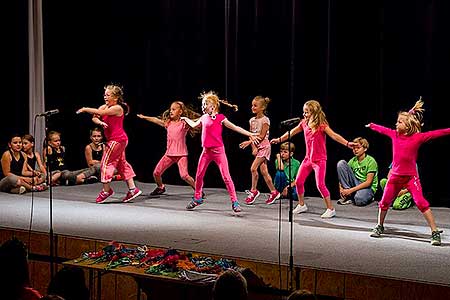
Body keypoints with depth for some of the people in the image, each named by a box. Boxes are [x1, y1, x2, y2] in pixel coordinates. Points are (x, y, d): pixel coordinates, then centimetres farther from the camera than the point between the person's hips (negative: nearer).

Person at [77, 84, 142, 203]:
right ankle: (132, 189, 15)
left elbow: (99, 112, -24)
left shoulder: (117, 108, -16)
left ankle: (106, 190, 4)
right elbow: (95, 117, -1)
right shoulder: (105, 107, 9)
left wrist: (85, 109, -17)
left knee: (106, 162, -5)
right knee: (121, 163, 12)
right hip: (116, 140, 10)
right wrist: (100, 122, -22)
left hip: (117, 140, -10)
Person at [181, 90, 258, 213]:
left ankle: (234, 201, -6)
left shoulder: (220, 118, -7)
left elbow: (235, 128, -8)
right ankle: (197, 198, 28)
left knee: (226, 176, -9)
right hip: (206, 151, 6)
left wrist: (250, 134, -13)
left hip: (218, 150, -6)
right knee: (199, 176, 10)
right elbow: (194, 125, 32)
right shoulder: (204, 118, 10)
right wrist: (185, 118, 45)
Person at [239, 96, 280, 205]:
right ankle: (274, 192, 12)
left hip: (264, 146, -7)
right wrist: (254, 147, -8)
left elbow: (261, 136, -16)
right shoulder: (252, 120, 9)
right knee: (263, 171, 5)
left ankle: (253, 191, -3)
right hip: (256, 147, 7)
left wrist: (248, 142, -20)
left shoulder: (265, 120, -11)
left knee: (253, 168, -15)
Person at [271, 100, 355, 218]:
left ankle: (330, 209, -1)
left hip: (319, 159, -7)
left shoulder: (321, 125, -16)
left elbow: (334, 135, -25)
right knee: (298, 182, 9)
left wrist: (347, 143, -38)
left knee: (320, 185, -11)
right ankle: (301, 205, 27)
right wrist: (279, 139, 26)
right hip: (308, 158, 7)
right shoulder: (304, 123, 3)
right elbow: (292, 132, 17)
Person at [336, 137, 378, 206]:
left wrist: (351, 190, -21)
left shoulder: (371, 161, -11)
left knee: (359, 200, -44)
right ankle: (347, 196, -11)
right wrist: (341, 188, -13)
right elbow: (343, 175, 8)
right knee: (341, 163, -10)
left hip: (368, 188, -6)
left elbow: (368, 182, -17)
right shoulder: (353, 161, 6)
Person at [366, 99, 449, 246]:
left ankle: (435, 232, -13)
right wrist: (371, 125, 38)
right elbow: (382, 129, 22)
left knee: (421, 202, -16)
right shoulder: (394, 134, 4)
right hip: (395, 176, 5)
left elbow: (435, 133, -16)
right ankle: (380, 227, 36)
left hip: (411, 176, -5)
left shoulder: (418, 137, -9)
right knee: (384, 202, 13)